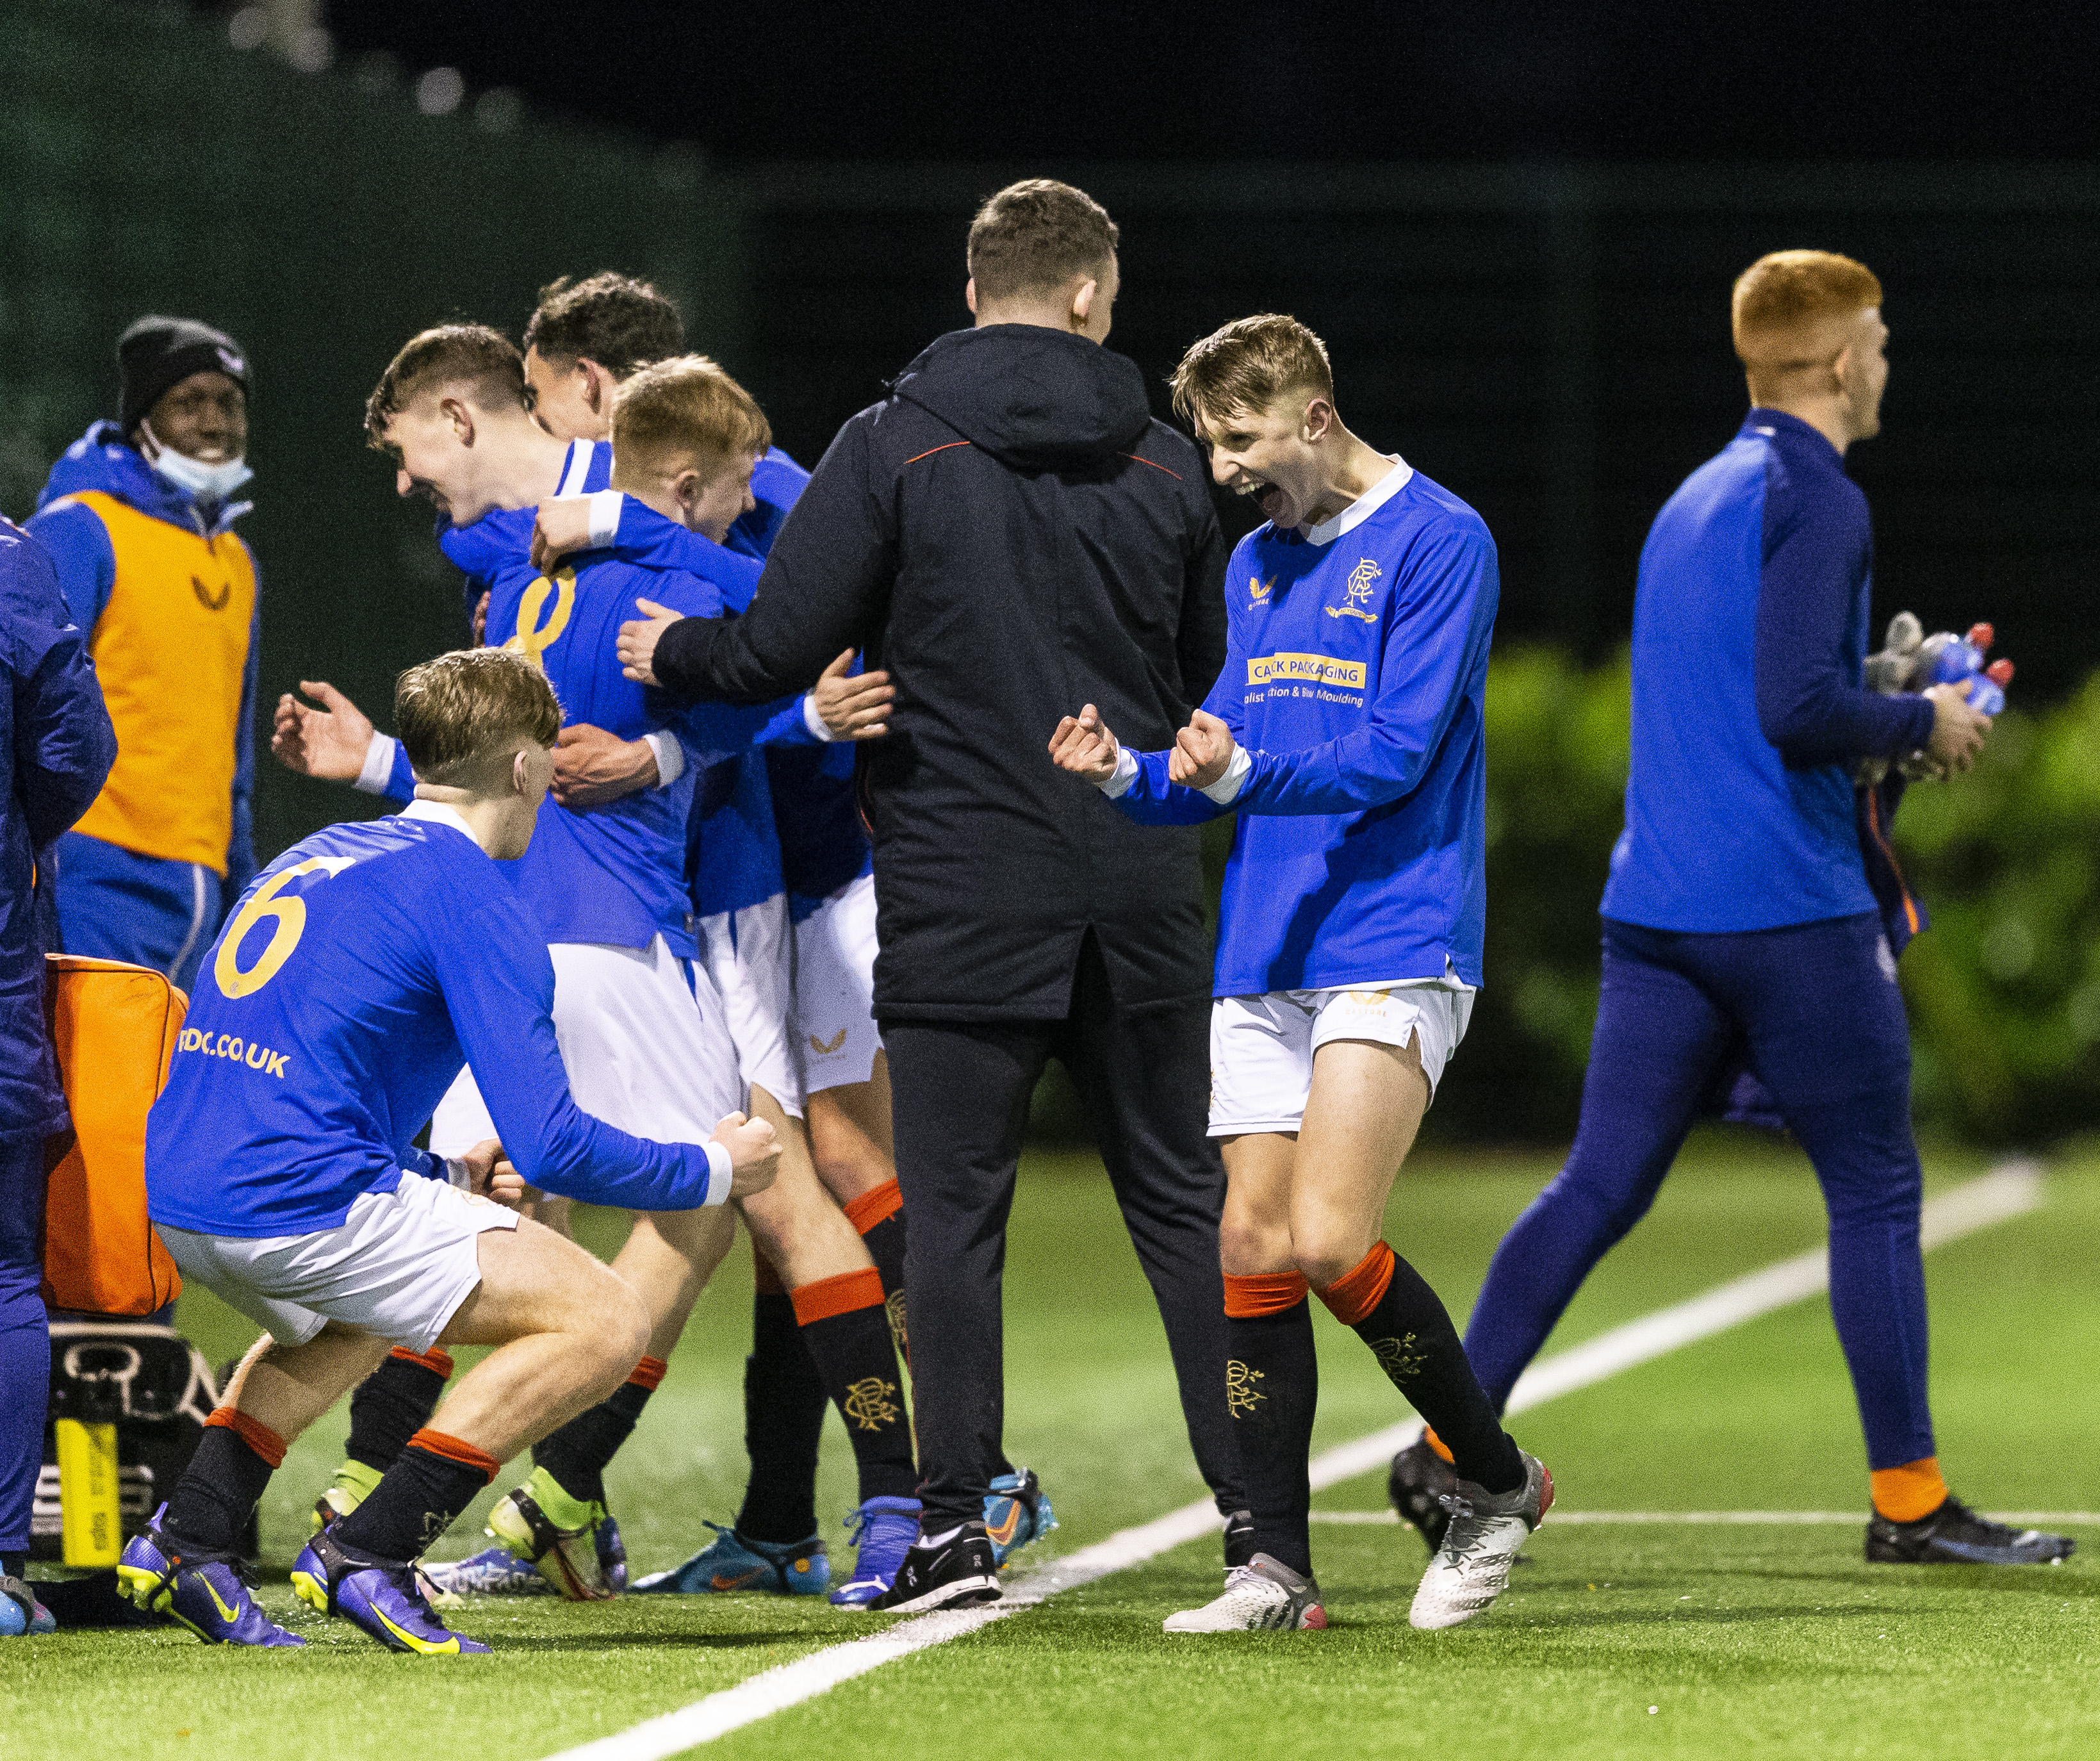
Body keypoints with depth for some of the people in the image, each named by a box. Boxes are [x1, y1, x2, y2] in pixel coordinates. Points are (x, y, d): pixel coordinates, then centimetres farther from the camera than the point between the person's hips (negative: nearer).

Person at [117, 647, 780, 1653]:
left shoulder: (319, 856, 21)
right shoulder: (474, 901, -4)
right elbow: (551, 1148, -11)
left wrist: (448, 1179, 34)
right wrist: (713, 1172, 5)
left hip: (176, 1194, 9)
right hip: (302, 1204, -9)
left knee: (360, 1311, 39)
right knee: (605, 1324, -2)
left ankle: (184, 1539, 21)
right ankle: (365, 1556, -7)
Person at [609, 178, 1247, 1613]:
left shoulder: (896, 447, -5)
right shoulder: (1163, 465, 7)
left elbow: (779, 653, -9)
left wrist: (672, 654, 11)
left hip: (962, 900, -3)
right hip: (1139, 894, 3)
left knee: (955, 1209, 2)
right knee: (1181, 1199, 11)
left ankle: (958, 1525, -3)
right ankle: (1255, 1506, 9)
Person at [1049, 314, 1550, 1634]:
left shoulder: (1436, 541, -6)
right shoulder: (1255, 565, 17)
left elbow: (1394, 749, -15)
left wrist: (1241, 771, -28)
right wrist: (1127, 773, -1)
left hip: (1394, 946, -7)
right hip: (1264, 962, 7)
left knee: (1327, 1240, -17)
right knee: (1251, 1249, 0)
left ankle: (1498, 1481, 4)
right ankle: (1277, 1568, 3)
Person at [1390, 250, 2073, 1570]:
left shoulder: (1696, 503, 18)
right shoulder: (1814, 499, -10)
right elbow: (1797, 707, -20)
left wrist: (1884, 698, 22)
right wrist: (1924, 724, -5)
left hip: (1657, 906, 8)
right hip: (1794, 913, -8)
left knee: (1599, 1188, 7)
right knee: (1876, 1193, 2)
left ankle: (1452, 1446, 0)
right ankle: (1909, 1498, 5)